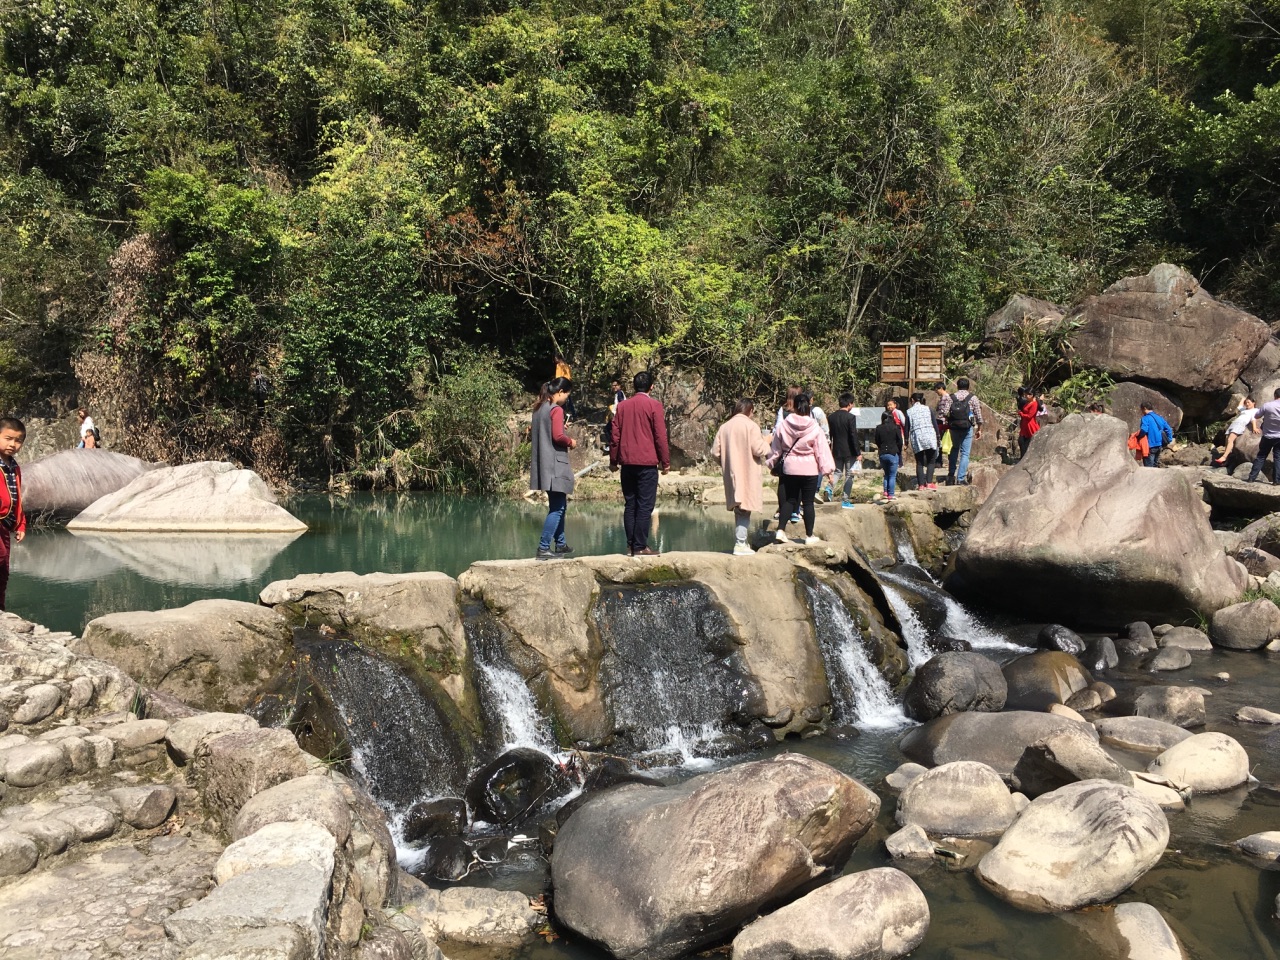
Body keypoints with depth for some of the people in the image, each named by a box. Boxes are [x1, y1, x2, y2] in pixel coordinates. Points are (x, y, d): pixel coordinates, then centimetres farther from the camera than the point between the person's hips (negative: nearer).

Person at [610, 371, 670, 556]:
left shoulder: (622, 406, 8)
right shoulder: (654, 406, -5)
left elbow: (615, 435, 9)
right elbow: (660, 436, -6)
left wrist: (613, 460, 16)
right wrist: (665, 461, 1)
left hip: (627, 462, 5)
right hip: (647, 463, -5)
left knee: (630, 504, 10)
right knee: (645, 506, -3)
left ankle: (630, 545, 10)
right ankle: (640, 546, -5)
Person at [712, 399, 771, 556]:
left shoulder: (724, 427, 6)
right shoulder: (750, 425, -10)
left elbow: (715, 452, 4)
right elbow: (758, 449, -16)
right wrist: (767, 445, 5)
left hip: (732, 475, 6)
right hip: (747, 475, -6)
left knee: (739, 510, 15)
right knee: (744, 510, -3)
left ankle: (741, 542, 19)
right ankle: (740, 544, -6)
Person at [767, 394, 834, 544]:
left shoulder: (783, 426, -3)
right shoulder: (814, 428, -9)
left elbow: (776, 449, 7)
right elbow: (822, 451, -7)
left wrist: (771, 463, 21)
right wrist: (827, 470, -1)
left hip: (789, 468, 2)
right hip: (810, 470, -2)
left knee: (789, 500, 13)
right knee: (808, 502, 4)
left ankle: (780, 530, 2)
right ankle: (809, 536, 10)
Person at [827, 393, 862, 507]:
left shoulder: (832, 417, 5)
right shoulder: (850, 417, -13)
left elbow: (829, 435, 10)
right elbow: (854, 436, -15)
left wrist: (830, 451, 19)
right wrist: (858, 453, -10)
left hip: (836, 451, 5)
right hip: (849, 451, -5)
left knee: (838, 472, 16)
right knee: (849, 475, 4)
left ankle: (830, 488, -12)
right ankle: (845, 500, 4)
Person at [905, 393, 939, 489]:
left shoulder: (909, 411, 6)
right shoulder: (928, 409, 8)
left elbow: (907, 428, 6)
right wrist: (938, 437, 9)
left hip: (916, 439, 0)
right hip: (929, 436, 0)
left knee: (919, 463, 7)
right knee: (931, 461, 7)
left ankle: (921, 485, 0)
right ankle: (929, 483, -5)